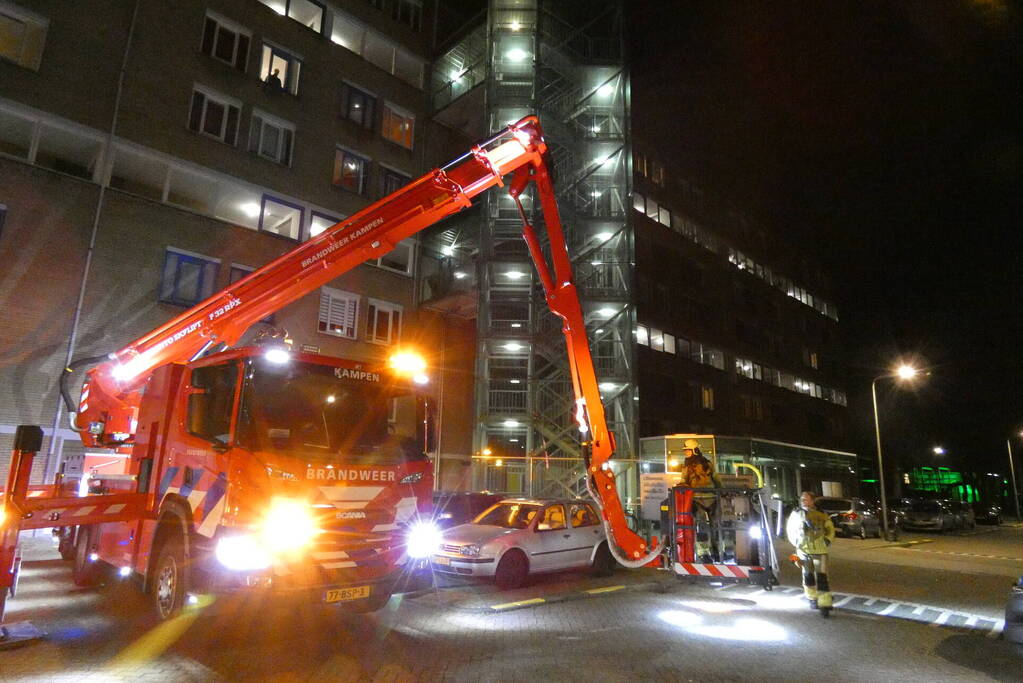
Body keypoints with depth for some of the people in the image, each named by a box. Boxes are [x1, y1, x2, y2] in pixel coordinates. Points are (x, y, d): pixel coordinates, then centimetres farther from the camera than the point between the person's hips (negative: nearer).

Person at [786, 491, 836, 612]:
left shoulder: (821, 514, -3)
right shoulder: (796, 514, 4)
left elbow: (830, 529, 10)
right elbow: (790, 530, 16)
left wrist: (827, 540, -2)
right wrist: (797, 543, 7)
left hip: (820, 550, -2)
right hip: (804, 551, 2)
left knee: (821, 577, -7)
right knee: (808, 575, 12)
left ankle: (825, 604, -4)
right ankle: (812, 599, 30)